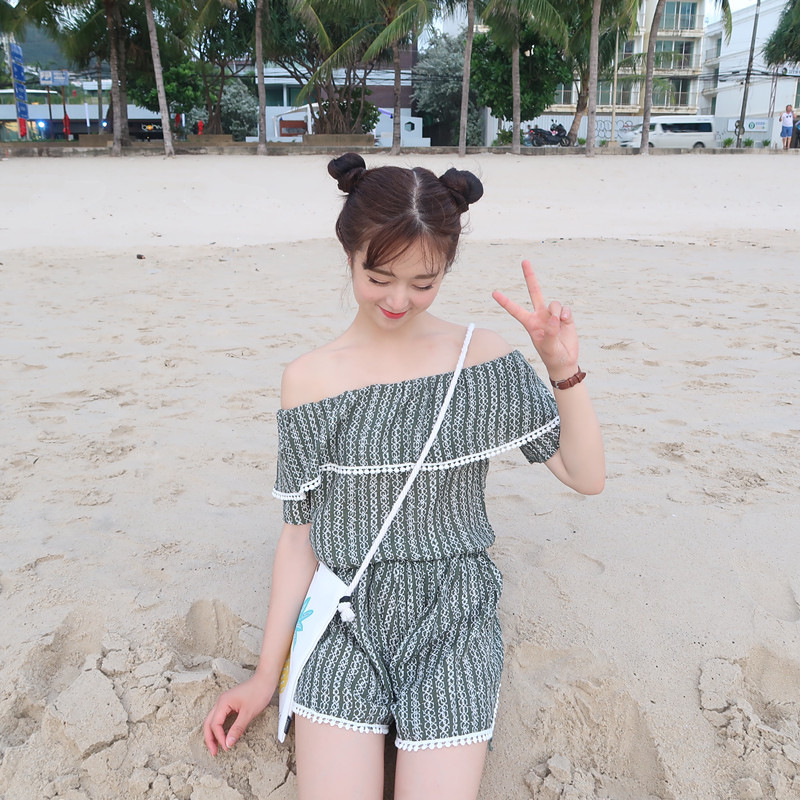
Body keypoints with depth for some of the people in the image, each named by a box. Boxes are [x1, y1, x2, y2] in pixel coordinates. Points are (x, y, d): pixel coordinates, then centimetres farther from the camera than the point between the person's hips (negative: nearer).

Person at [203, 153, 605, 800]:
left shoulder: (483, 359, -5)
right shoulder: (310, 378, -4)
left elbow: (587, 478, -2)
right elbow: (302, 533, 2)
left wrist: (565, 369, -17)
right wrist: (267, 675, 4)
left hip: (453, 617, 0)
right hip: (347, 619, 1)